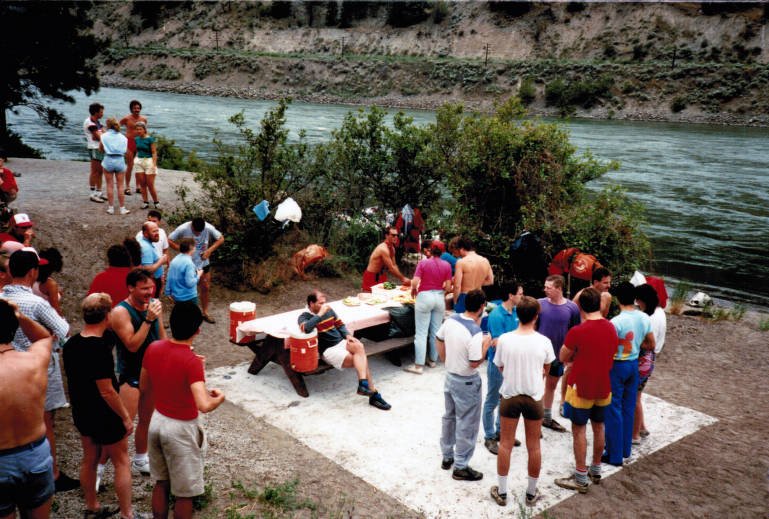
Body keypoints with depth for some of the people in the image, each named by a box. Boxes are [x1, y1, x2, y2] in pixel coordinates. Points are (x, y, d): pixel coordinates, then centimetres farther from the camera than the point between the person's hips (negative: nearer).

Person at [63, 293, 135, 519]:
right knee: (122, 463, 7)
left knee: (89, 460, 21)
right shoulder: (100, 348, -28)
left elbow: (74, 379, 10)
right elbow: (107, 391, -25)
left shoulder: (71, 344, -2)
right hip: (105, 416, -8)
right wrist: (126, 417, -15)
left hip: (81, 413, 8)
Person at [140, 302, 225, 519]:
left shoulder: (153, 349, -7)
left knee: (161, 483, 23)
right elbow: (204, 405, -34)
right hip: (181, 429, -7)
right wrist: (219, 398, -14)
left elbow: (144, 389, 7)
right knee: (185, 493, 11)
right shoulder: (192, 361, -27)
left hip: (157, 421, 7)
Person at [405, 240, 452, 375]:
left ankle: (419, 365, -1)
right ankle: (433, 360, 23)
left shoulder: (423, 263, -8)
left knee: (422, 332, -1)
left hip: (425, 297, -3)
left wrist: (413, 290, 8)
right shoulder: (447, 265, -1)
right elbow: (448, 287, -2)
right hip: (439, 298, 3)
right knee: (436, 331, 14)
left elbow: (414, 283, -13)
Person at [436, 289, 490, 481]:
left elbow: (438, 339, 9)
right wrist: (485, 345, -12)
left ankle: (447, 457, 37)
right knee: (466, 424, 7)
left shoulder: (451, 320, -6)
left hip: (450, 376, 8)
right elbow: (475, 363, -24)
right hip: (466, 383, -7)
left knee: (449, 417, 22)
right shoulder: (475, 333, -28)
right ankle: (461, 467, 17)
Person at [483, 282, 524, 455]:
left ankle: (500, 431, 36)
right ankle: (489, 438, 18)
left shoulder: (515, 312, 1)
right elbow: (498, 345, -24)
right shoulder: (497, 315, -23)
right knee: (492, 402, 6)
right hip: (498, 364, -8)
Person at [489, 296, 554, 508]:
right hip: (534, 398, 0)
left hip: (509, 396, 0)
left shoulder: (504, 339, -14)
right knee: (533, 447, 14)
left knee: (505, 444, 12)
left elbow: (500, 368, -1)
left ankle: (501, 492, 22)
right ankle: (531, 493, 26)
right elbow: (546, 369, 4)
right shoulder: (544, 341, -13)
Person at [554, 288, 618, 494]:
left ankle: (581, 478, 10)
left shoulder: (577, 332, -22)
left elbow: (563, 358, -9)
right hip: (603, 387, 6)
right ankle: (596, 471, 32)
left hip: (581, 388, -6)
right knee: (599, 427, 18)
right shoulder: (611, 328, -3)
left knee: (579, 430, 4)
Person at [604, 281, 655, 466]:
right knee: (629, 408, 17)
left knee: (614, 410, 3)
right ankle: (625, 449, 29)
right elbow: (651, 345, 8)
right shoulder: (645, 318, -2)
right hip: (634, 364, 6)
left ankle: (615, 455, 10)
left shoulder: (616, 322, -22)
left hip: (617, 366, -6)